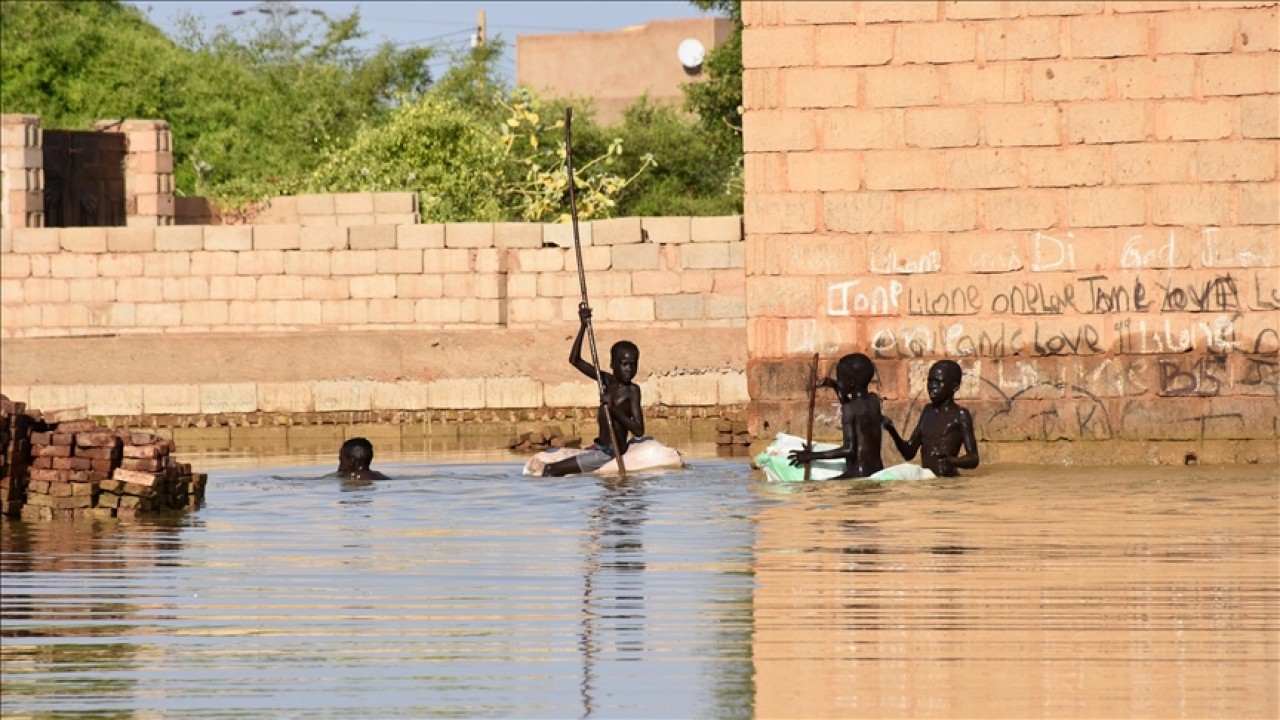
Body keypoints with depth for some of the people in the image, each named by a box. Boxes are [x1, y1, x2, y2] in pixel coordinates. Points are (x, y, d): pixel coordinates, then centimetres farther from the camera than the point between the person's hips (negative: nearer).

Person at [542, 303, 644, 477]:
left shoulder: (632, 391, -12)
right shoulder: (607, 381, 7)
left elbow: (639, 431, -19)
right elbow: (574, 360, 7)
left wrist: (613, 408, -26)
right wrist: (583, 327, -2)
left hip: (611, 453, -8)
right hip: (599, 448, 8)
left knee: (552, 470, -14)